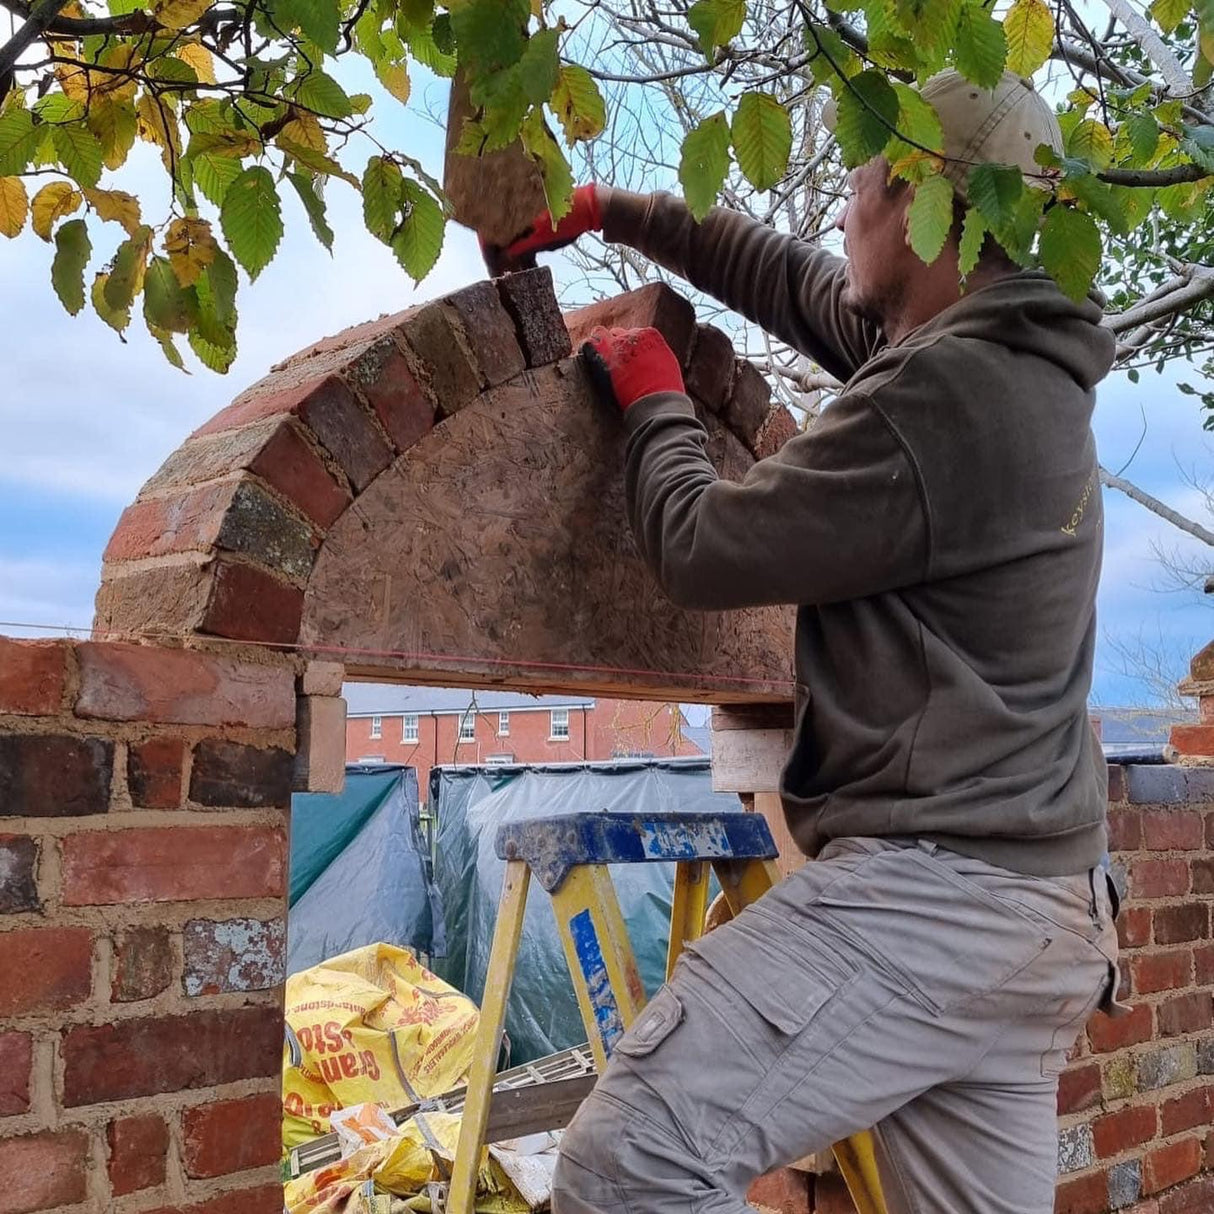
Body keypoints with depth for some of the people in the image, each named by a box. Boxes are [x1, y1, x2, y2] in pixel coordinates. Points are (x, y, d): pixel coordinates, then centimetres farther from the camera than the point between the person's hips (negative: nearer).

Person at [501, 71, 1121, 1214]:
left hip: (928, 889, -10)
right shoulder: (1014, 360, 13)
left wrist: (652, 399, 9)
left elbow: (702, 549, -10)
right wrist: (610, 211, 31)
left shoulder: (943, 390, -18)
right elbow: (791, 280, 25)